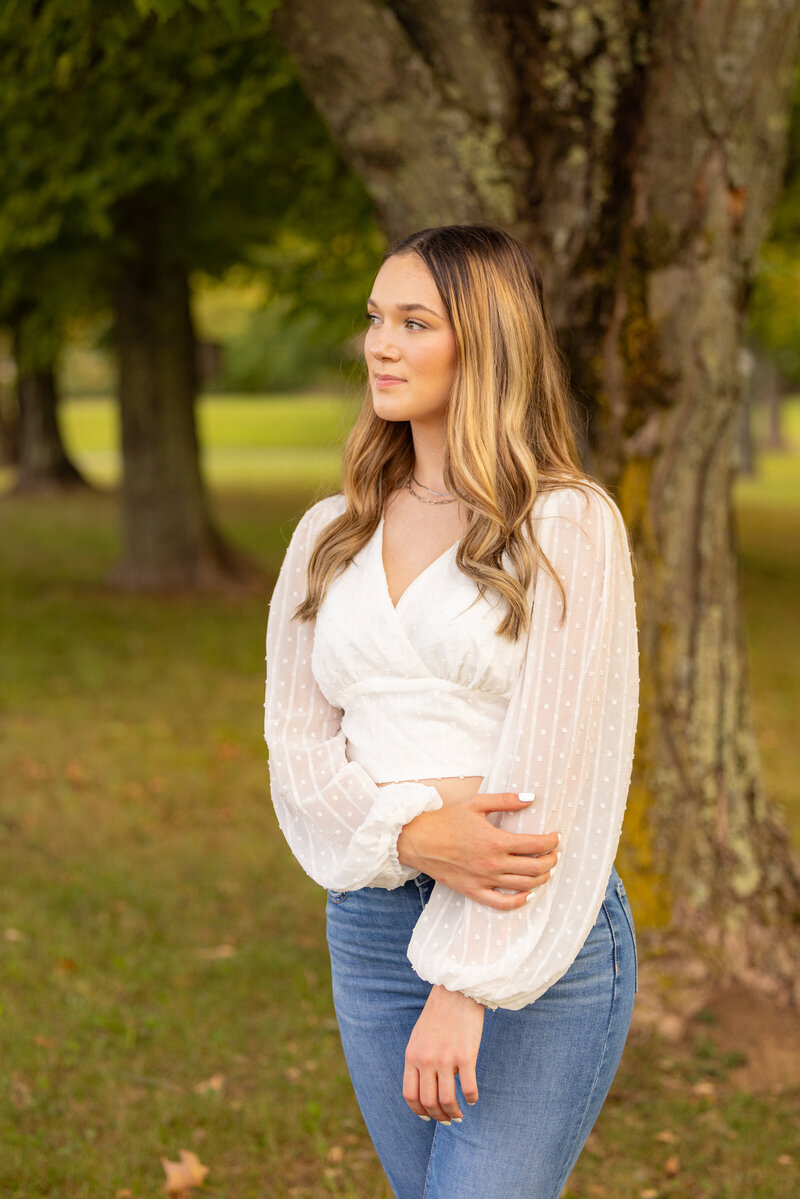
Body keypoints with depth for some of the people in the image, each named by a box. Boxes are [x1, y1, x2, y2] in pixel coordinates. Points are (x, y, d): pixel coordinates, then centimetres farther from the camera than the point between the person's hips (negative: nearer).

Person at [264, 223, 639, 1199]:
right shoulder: (329, 535, 9)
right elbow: (295, 737, 5)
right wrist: (416, 834, -16)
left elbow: (549, 768, -13)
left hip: (538, 943, -5)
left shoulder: (569, 525, -7)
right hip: (369, 930, 5)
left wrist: (464, 989, -16)